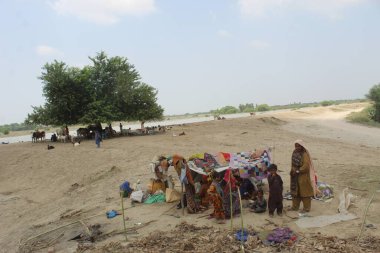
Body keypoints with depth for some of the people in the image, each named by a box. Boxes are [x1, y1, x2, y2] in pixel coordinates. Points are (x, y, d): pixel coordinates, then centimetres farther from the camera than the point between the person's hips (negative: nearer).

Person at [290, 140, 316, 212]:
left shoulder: (305, 154, -16)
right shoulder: (295, 153, 5)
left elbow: (306, 166, -20)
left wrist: (297, 171, -18)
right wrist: (293, 170, -4)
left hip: (303, 176, -7)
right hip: (295, 176, 7)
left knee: (304, 191, 3)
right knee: (295, 191, 13)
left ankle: (306, 208, 15)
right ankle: (295, 206, 24)